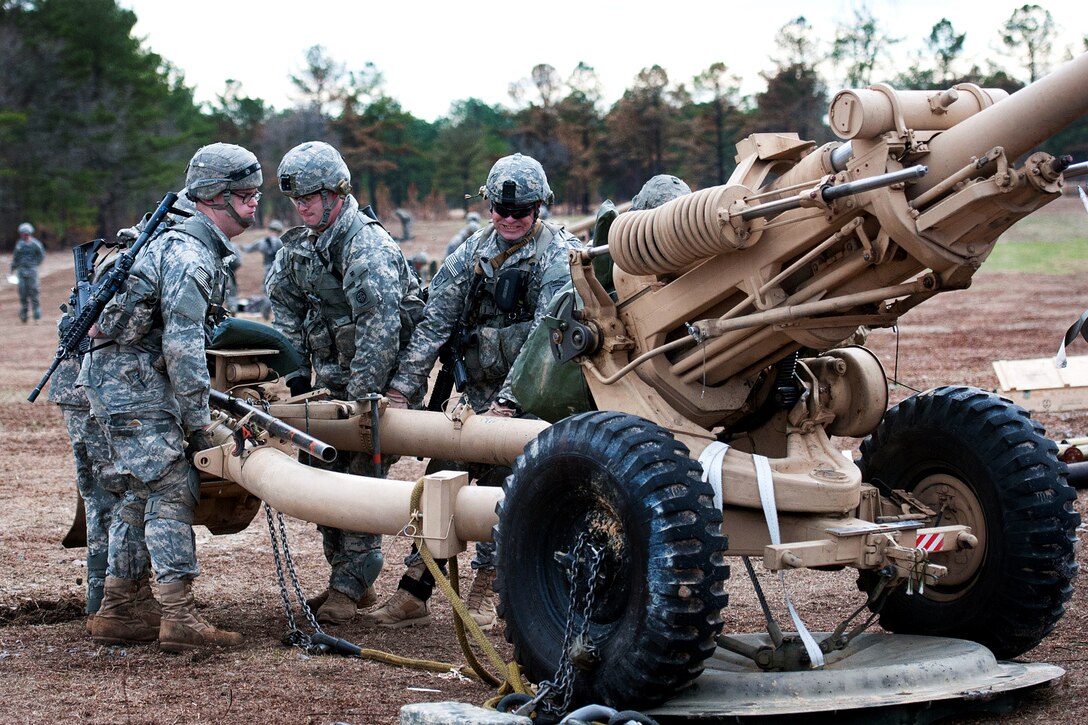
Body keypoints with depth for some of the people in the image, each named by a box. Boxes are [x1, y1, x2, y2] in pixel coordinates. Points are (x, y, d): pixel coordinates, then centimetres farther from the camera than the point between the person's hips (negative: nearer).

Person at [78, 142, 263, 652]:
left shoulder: (200, 246, 15)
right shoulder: (189, 255, -18)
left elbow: (190, 336, 22)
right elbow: (182, 346, -23)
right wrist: (199, 422, -19)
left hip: (123, 380, 10)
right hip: (134, 384, -10)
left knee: (142, 495, 12)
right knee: (171, 492, -11)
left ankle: (115, 613, 15)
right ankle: (180, 619, -12)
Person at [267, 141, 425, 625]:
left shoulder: (367, 246, -20)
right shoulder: (298, 246, 6)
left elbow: (379, 328, -26)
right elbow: (286, 310, 17)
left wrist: (362, 397, -26)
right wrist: (297, 375, 9)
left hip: (376, 377, -8)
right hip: (331, 377, 8)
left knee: (361, 475, -10)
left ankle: (350, 585, -5)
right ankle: (349, 577, 19)